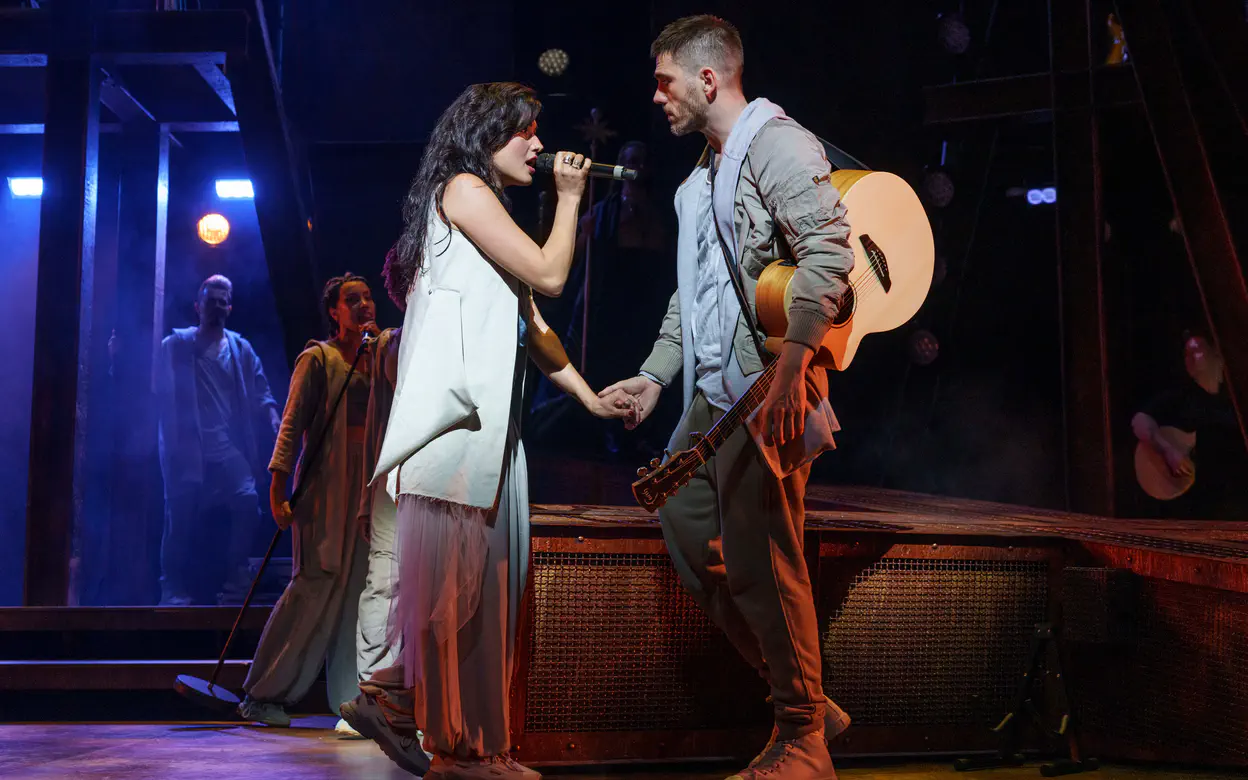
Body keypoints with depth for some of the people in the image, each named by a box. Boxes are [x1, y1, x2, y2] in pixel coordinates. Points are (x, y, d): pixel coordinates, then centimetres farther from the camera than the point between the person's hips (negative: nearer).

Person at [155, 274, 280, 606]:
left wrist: (273, 417, -8)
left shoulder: (241, 349, 13)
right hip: (186, 448, -2)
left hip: (229, 447, 2)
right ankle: (174, 587, 9)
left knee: (247, 499, -16)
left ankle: (236, 574, -2)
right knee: (180, 514, -4)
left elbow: (260, 392, 11)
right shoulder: (174, 346, 6)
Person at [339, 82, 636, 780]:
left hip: (489, 421, 10)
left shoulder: (485, 207, 27)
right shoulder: (464, 188, -2)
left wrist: (590, 396, 16)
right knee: (458, 575, -8)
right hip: (456, 417, -10)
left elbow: (531, 324, 23)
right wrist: (570, 198, 5)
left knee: (487, 575, 6)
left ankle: (395, 697, 14)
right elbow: (549, 276, -9)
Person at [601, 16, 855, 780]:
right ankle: (804, 698, 20)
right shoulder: (702, 176, 22)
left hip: (768, 395, -10)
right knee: (688, 531, 10)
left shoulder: (775, 143, -9)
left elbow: (829, 252, -21)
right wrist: (655, 374, 19)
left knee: (762, 560, -7)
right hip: (712, 398, 10)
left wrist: (784, 373, -26)